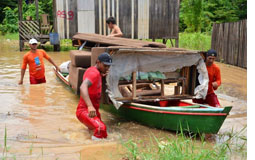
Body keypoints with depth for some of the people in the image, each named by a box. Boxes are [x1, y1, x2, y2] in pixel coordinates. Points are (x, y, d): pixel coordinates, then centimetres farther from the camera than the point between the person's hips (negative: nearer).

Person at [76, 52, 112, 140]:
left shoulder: (92, 70, 10)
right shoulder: (94, 73, -19)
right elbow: (83, 87, -39)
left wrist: (101, 75, 17)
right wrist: (90, 106, -54)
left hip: (92, 110, 10)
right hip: (85, 111, -10)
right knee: (101, 129, -35)